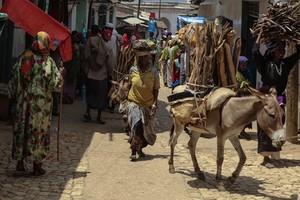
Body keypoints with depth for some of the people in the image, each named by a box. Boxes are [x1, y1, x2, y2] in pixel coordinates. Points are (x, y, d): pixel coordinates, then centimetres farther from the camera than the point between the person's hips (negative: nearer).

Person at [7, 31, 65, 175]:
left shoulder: (23, 58, 1)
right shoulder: (47, 61, -12)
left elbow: (13, 80, 5)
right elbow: (55, 84, -10)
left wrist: (14, 97, 15)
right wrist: (60, 74, 8)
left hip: (22, 102, 4)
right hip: (41, 104, -4)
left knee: (21, 129, 13)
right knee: (38, 131, 5)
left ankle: (20, 163, 19)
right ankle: (37, 166, 11)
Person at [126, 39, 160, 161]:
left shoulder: (154, 71, -2)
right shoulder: (133, 70, -1)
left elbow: (156, 89, 0)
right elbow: (129, 85, 10)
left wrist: (155, 103, -9)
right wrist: (127, 98, 11)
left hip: (148, 104, 2)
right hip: (134, 103, -2)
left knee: (147, 128, 9)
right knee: (137, 125, -20)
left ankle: (140, 148, 34)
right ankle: (133, 151, -10)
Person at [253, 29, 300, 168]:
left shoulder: (286, 64, 6)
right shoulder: (265, 64, -8)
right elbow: (255, 52, -23)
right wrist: (260, 34, -14)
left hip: (280, 99, 5)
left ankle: (272, 155, 18)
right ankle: (266, 158, -1)